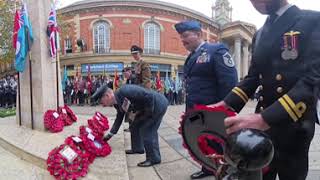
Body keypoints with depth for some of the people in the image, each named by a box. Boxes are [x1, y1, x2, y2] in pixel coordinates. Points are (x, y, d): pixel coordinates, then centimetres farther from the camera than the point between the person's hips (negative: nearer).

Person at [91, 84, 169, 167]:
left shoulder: (124, 92, -28)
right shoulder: (117, 103, 3)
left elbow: (149, 96, -30)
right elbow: (119, 119, 19)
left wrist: (148, 113, -16)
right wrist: (110, 134, 19)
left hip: (159, 104, -10)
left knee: (146, 131, -7)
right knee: (135, 126, 16)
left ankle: (154, 158, 9)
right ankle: (137, 148, 35)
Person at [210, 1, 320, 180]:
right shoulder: (260, 34, 11)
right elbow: (253, 77, 9)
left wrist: (264, 118, -34)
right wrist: (225, 105, -7)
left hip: (293, 125, -4)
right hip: (262, 122, 5)